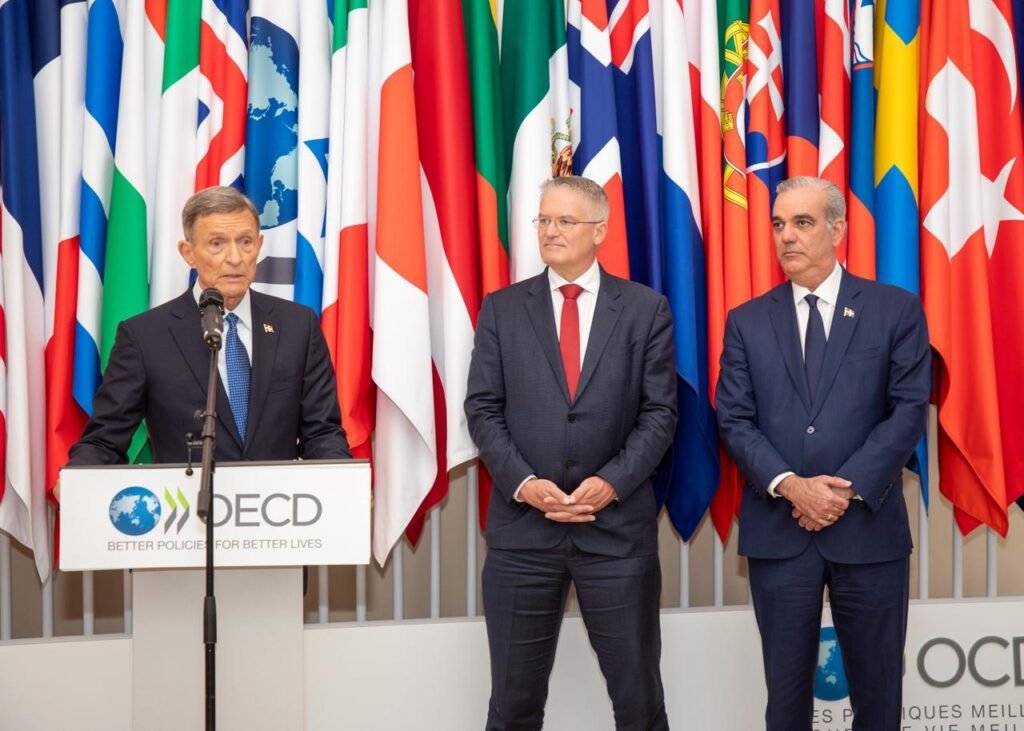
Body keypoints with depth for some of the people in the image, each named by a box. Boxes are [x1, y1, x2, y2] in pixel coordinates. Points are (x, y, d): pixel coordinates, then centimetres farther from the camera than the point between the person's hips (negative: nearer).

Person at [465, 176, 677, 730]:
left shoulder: (645, 308, 4)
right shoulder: (501, 309, 7)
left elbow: (659, 412, 0)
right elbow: (483, 410, 2)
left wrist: (612, 482, -13)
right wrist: (523, 483, -12)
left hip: (618, 525, -1)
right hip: (522, 525, 1)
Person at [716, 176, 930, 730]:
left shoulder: (897, 309, 2)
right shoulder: (747, 322, 8)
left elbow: (909, 410, -5)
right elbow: (734, 420, 1)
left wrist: (847, 489, -14)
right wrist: (790, 486, -15)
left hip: (868, 526, -1)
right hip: (778, 530, 1)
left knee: (877, 686, 8)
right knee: (786, 686, 9)